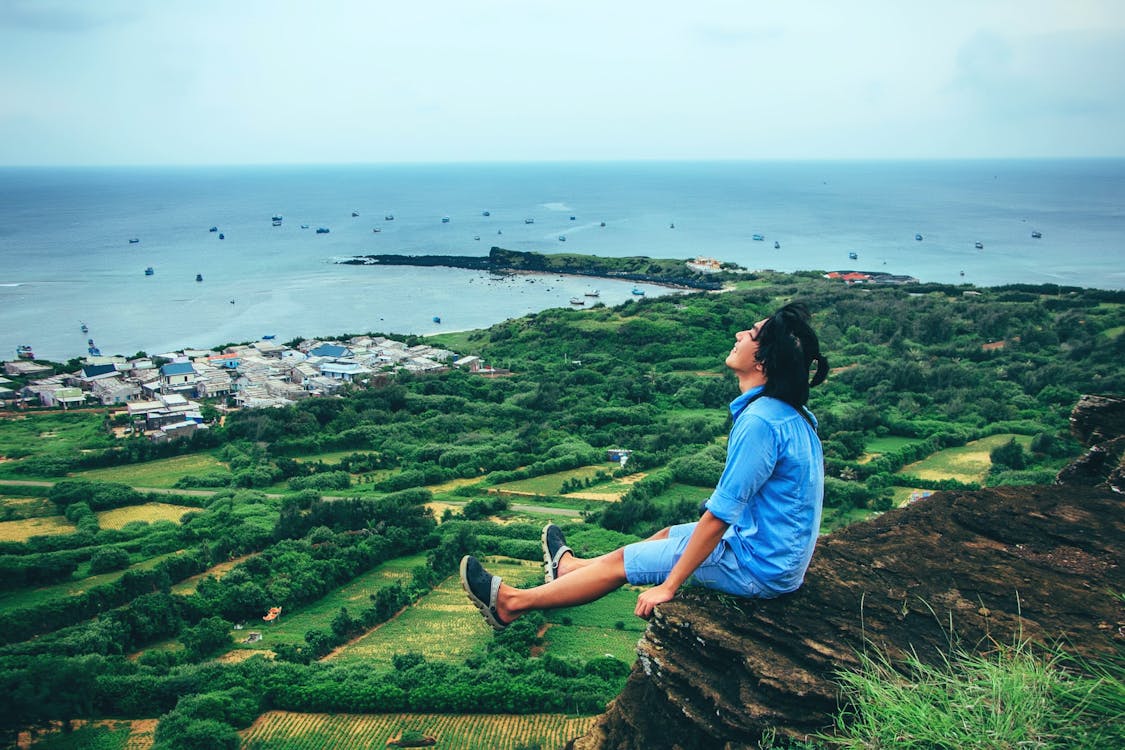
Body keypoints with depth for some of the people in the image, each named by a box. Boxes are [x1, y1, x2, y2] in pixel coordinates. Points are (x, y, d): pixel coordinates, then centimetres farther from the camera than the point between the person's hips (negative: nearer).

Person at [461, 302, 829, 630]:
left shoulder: (760, 421, -28)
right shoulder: (791, 413, 3)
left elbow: (720, 514, -25)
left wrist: (668, 586, -17)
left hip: (758, 569, -8)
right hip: (782, 555, 8)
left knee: (622, 561, 2)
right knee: (669, 534, 25)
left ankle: (511, 602, 18)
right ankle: (569, 566, 48)